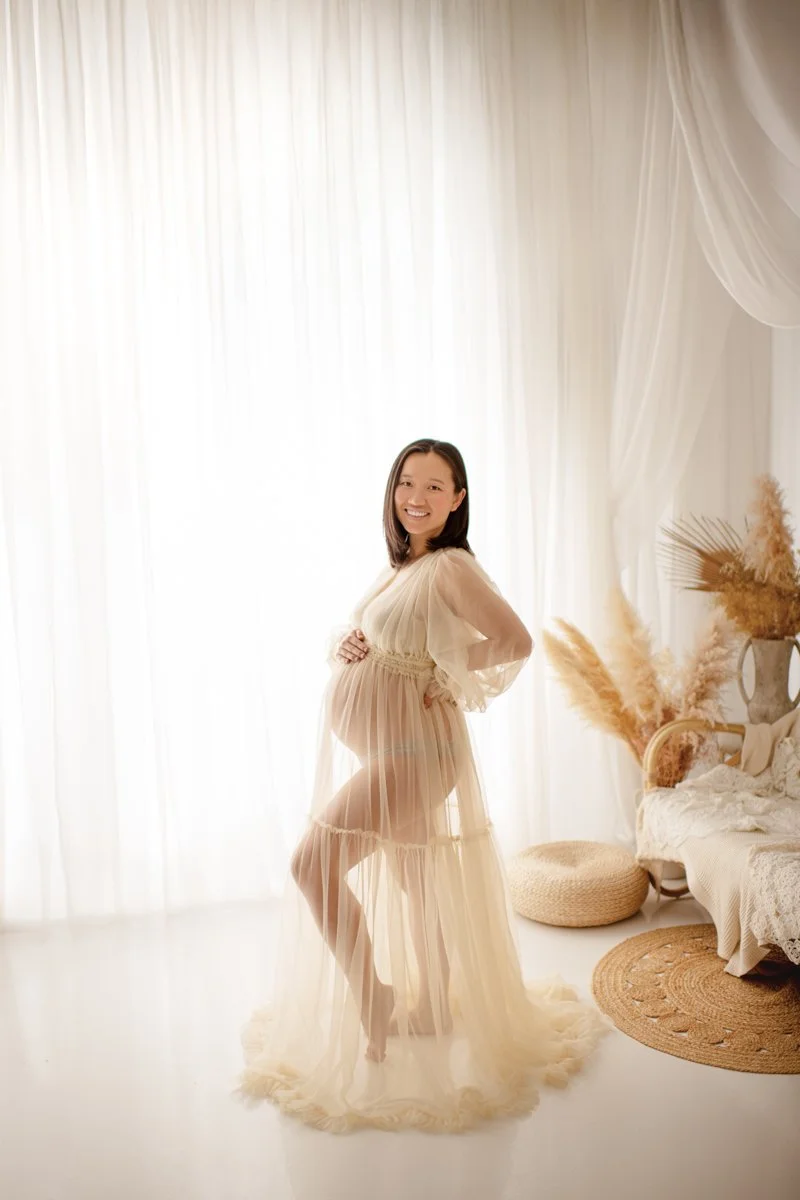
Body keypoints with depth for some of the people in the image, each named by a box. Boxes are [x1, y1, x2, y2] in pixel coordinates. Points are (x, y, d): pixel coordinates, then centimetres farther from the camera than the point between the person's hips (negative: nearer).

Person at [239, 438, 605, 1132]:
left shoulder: (450, 567, -14)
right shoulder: (398, 567, 13)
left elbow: (515, 640, -21)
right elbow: (366, 642, 21)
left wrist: (451, 683, -11)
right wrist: (345, 648, -2)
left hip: (411, 750, -9)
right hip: (373, 749, 9)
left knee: (314, 863, -13)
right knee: (413, 881, 18)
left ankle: (374, 997, 5)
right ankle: (433, 1010, 35)